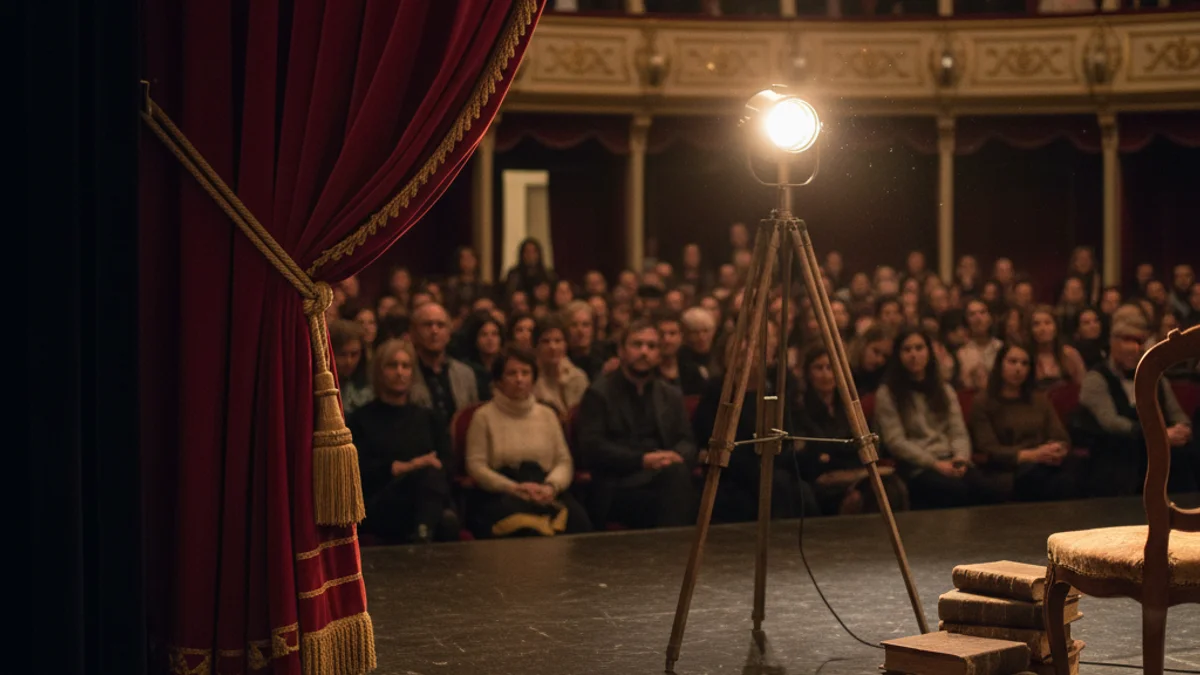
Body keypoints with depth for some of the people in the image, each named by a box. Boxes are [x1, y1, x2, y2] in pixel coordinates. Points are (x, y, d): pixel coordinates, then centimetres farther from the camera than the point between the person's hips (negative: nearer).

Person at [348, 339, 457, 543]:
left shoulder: (425, 417, 28)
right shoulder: (361, 420, 16)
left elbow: (448, 462, 13)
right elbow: (358, 468, -1)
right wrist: (400, 467, -14)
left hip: (430, 502, 4)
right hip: (380, 508, -4)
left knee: (448, 521, -36)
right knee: (429, 473, -38)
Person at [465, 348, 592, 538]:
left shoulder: (547, 415, 21)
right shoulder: (484, 416, 9)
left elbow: (564, 461, 14)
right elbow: (476, 466, 0)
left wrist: (551, 486, -9)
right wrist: (513, 488, -15)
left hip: (544, 493, 3)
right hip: (501, 494, -3)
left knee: (577, 519, -31)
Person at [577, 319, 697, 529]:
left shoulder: (671, 396, 23)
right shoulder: (598, 393, 8)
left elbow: (687, 442, 14)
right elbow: (591, 448, -4)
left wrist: (676, 456, -11)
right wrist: (642, 460, -16)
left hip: (665, 475, 4)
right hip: (618, 486, -4)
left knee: (678, 471, -34)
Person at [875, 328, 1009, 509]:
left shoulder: (944, 390, 22)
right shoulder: (887, 394, 5)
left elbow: (959, 432, 14)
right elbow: (895, 441, -5)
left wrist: (961, 457, -9)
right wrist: (935, 463, -14)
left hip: (950, 463, 5)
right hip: (917, 467, -4)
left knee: (994, 489, -27)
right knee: (957, 490, -36)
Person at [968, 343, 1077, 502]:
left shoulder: (1040, 400, 27)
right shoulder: (983, 403, 10)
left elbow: (1062, 438, 17)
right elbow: (988, 449, -4)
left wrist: (1058, 450, -11)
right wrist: (1030, 455, -20)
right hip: (1008, 470, -4)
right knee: (1034, 473, -43)